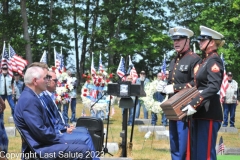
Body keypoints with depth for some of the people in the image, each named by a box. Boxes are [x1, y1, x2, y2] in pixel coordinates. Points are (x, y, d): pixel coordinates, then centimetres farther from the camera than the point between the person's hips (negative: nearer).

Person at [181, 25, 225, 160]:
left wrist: (194, 104, -27)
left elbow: (214, 87, -23)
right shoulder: (205, 60, 17)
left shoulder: (214, 60, -11)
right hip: (200, 112, 10)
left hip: (209, 113, -10)